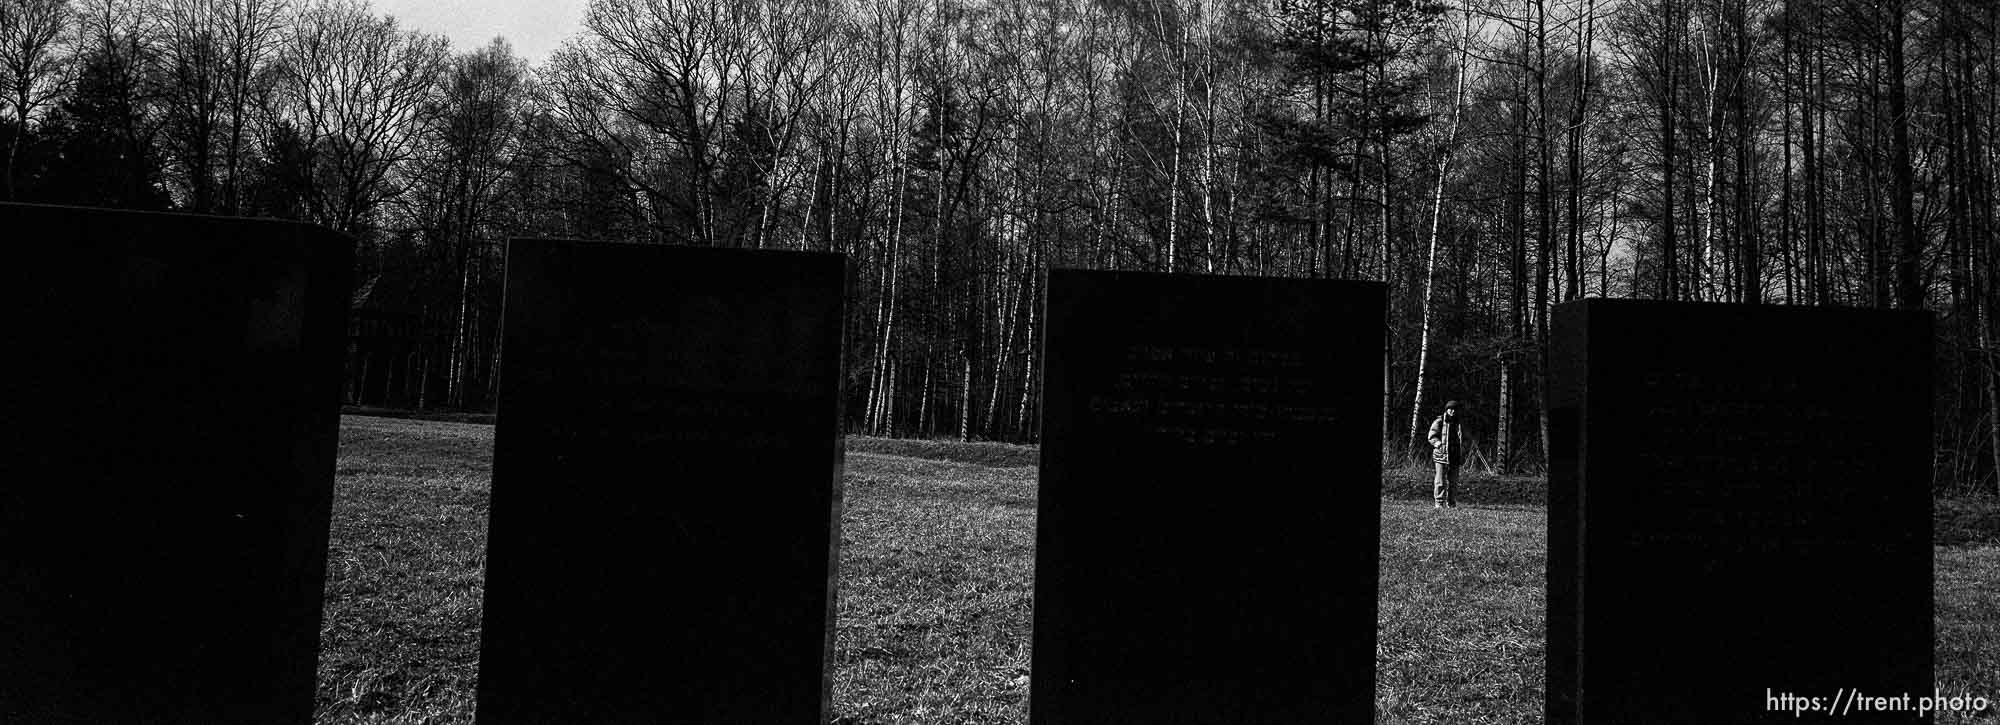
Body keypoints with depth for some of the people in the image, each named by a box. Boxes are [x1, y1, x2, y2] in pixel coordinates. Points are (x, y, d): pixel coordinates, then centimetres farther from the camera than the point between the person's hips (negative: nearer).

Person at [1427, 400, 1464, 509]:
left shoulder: (1458, 423, 15)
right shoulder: (1439, 422, 0)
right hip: (1441, 455, -5)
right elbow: (1432, 437, -4)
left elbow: (1463, 439, 25)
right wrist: (1439, 444, -21)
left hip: (1455, 457, 5)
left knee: (1453, 481, 5)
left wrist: (1463, 452, 11)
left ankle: (1451, 503, 12)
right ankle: (1438, 502, -2)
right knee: (1441, 480, -6)